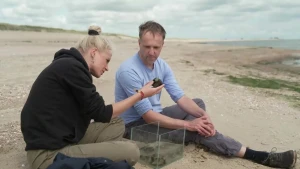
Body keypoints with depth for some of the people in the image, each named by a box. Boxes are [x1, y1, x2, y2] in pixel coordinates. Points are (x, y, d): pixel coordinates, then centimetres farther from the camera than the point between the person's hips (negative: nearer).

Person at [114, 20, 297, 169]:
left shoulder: (162, 65, -2)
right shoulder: (128, 71, -26)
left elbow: (180, 97, -6)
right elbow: (148, 116, -28)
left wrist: (202, 114, -25)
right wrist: (188, 124, -27)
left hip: (155, 115, 8)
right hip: (136, 125, -8)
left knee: (198, 103, 8)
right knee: (196, 129, -21)